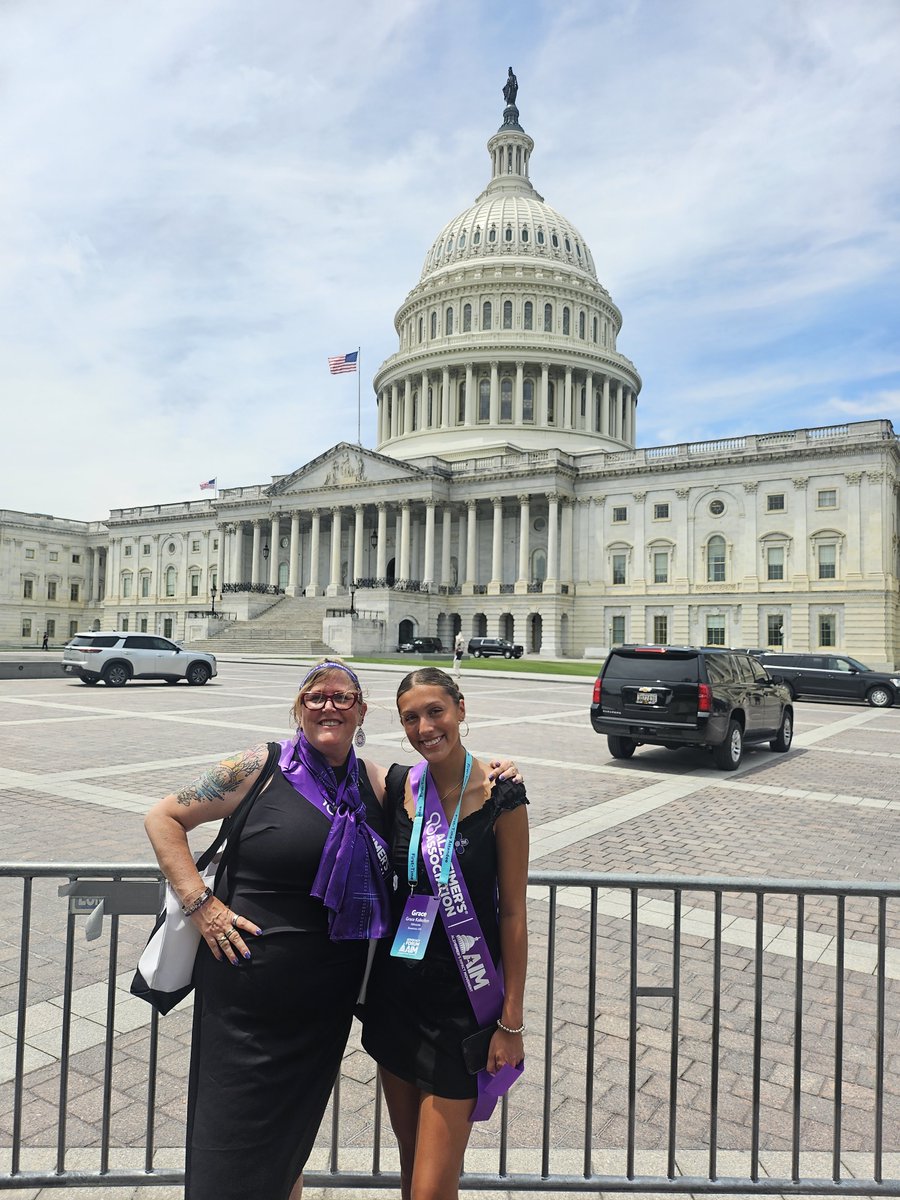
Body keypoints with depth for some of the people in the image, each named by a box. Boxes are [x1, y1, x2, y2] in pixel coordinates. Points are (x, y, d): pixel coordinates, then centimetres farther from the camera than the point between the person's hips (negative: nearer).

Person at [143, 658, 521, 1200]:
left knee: (290, 1139, 22)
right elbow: (164, 817, -5)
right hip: (249, 993, -3)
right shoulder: (263, 767, -9)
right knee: (231, 1153, 9)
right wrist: (200, 902, -13)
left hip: (327, 1002, 4)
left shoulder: (376, 782, 2)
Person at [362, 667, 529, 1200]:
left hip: (462, 1003, -5)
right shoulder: (398, 785, -1)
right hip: (396, 991, 5)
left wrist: (511, 1022, -8)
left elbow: (513, 913, -10)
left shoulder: (500, 796, -14)